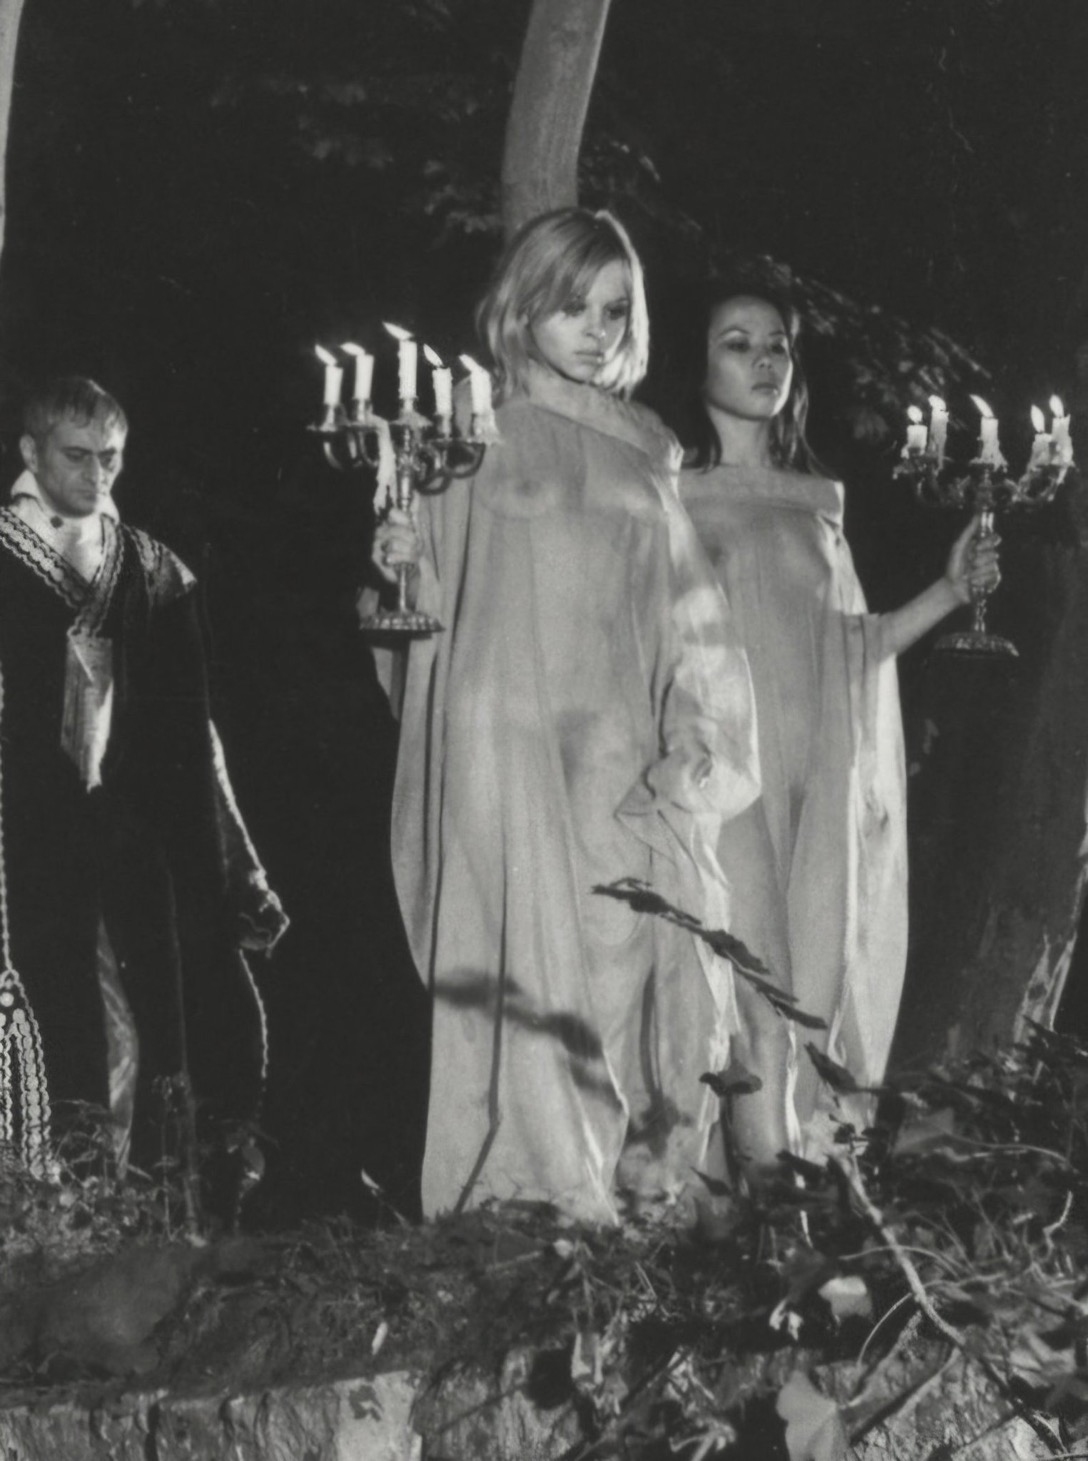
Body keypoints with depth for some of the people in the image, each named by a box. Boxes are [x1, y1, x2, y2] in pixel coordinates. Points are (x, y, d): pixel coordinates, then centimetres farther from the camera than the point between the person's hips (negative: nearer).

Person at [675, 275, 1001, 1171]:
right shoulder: (670, 497, 2)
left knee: (816, 973, 0)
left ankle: (804, 1152, 6)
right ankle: (745, 1160, -4)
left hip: (822, 774, 4)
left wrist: (950, 592, 8)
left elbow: (853, 649, 18)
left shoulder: (818, 502, 17)